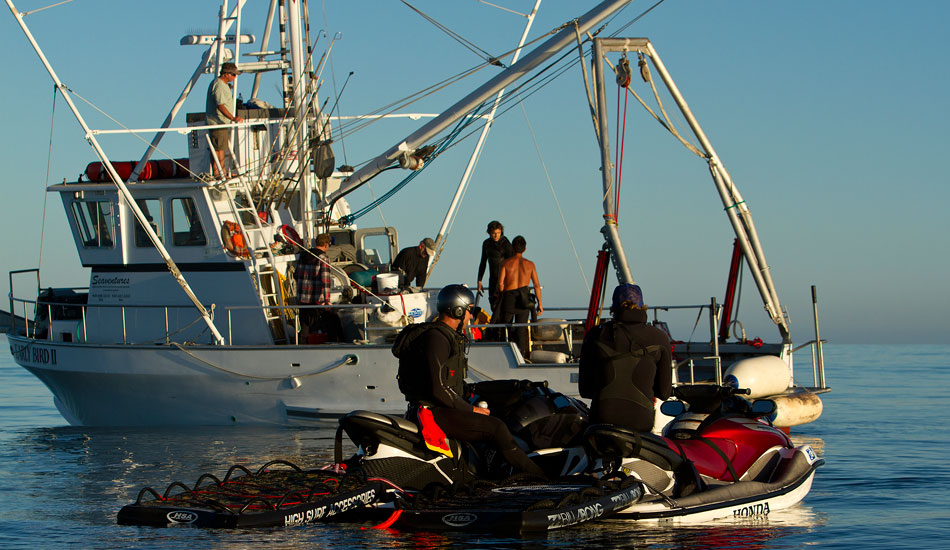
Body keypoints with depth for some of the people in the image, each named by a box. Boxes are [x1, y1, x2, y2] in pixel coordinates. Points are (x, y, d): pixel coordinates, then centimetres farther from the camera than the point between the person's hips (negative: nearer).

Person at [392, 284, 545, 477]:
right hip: (433, 411, -11)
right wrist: (470, 409, -14)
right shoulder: (436, 338, -16)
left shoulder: (448, 336, 18)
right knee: (496, 427, -18)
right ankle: (537, 476, -15)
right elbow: (438, 389, -22)